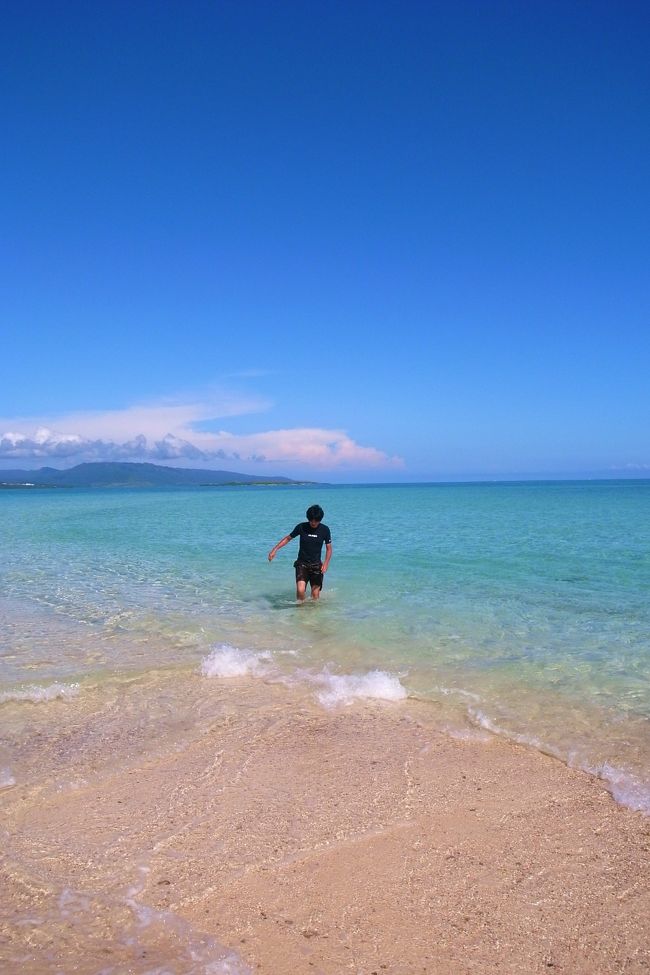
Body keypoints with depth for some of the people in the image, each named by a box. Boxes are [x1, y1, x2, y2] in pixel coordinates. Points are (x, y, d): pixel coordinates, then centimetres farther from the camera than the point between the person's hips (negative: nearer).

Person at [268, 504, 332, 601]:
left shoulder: (325, 530, -4)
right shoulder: (301, 527, -6)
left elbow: (329, 548, 4)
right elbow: (288, 538, 5)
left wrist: (326, 564, -9)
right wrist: (274, 549, -3)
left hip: (316, 565, 1)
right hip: (302, 563, -1)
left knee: (315, 595, 2)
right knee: (300, 590, -18)